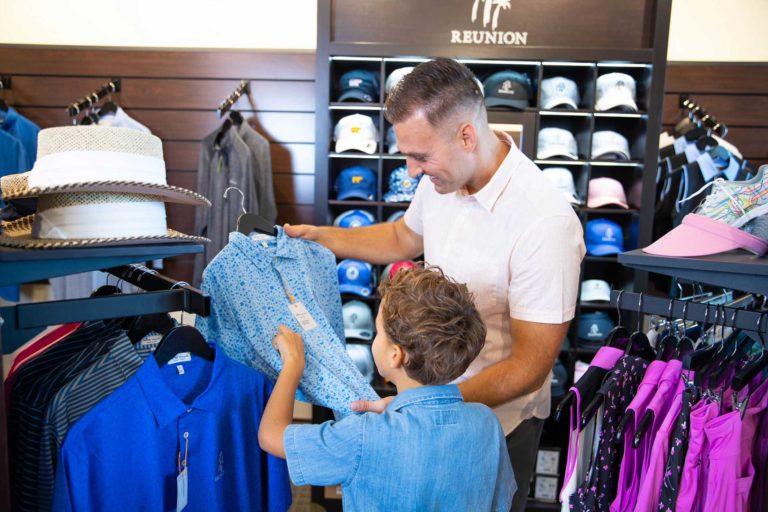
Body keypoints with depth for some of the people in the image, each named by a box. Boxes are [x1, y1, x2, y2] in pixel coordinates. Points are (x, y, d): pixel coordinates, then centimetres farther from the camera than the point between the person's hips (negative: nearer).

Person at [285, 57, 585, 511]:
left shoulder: (546, 223, -31)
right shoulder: (441, 180, -9)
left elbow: (531, 364, -26)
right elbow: (405, 239, 13)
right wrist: (320, 236, 8)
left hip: (499, 418, -5)